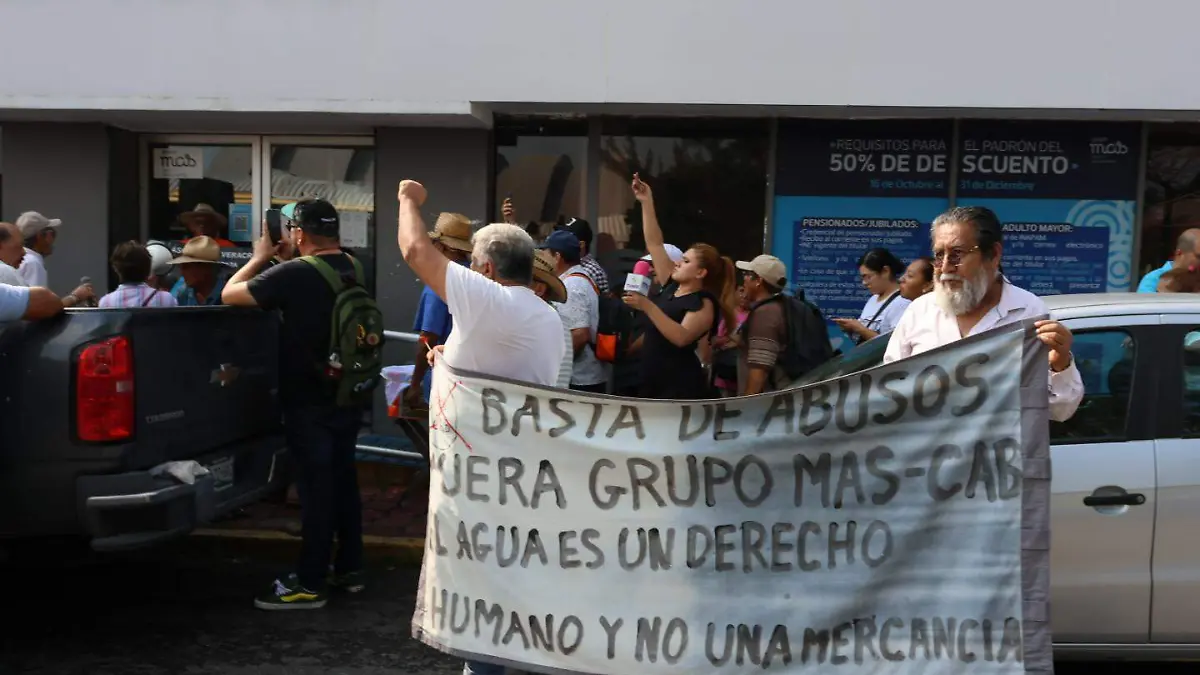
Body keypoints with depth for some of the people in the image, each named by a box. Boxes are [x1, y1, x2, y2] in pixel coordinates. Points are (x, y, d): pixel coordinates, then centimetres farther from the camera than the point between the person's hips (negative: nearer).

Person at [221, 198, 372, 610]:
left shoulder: (295, 273, -20)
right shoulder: (353, 268, 4)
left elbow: (229, 295, -12)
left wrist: (260, 258, 1)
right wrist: (276, 262, 13)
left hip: (310, 403, -8)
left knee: (315, 489, -2)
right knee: (343, 481, 16)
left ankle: (310, 584, 6)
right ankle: (349, 569, 25)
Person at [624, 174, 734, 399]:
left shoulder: (704, 303, -11)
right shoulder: (671, 286, 9)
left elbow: (681, 338, -27)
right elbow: (654, 243, 10)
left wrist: (647, 306, -29)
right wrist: (646, 202, 6)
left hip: (681, 388, -7)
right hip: (652, 383, 7)